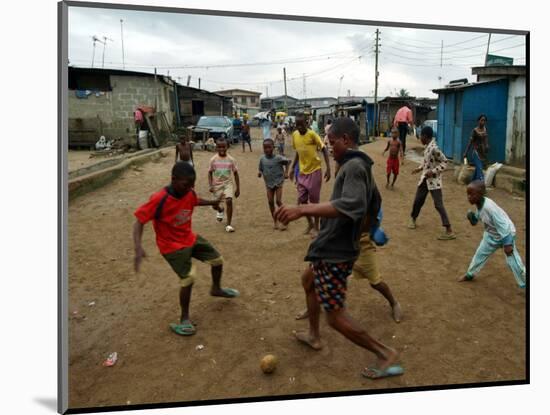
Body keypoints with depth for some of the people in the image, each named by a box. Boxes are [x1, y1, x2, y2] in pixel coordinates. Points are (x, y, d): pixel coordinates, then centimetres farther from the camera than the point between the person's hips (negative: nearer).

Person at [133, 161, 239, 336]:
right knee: (188, 279, -16)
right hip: (172, 246, -7)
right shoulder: (159, 199, -31)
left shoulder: (189, 193, -11)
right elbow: (139, 221, -28)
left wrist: (212, 202, 8)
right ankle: (184, 319, 7)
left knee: (217, 260, 14)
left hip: (191, 238, 7)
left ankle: (216, 289, 45)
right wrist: (138, 248, -40)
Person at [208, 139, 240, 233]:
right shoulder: (213, 159, -7)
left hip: (228, 183, -1)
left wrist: (238, 188, 0)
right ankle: (220, 210, 53)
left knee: (229, 201, -21)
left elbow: (235, 173, 1)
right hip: (217, 184, 1)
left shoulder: (231, 159, -7)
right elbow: (210, 173, 2)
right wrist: (211, 185, -10)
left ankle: (228, 224, -11)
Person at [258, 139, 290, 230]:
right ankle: (275, 221, 17)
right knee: (270, 202, 3)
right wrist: (259, 172, -14)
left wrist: (286, 172, -8)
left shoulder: (278, 158, -14)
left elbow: (288, 162, -1)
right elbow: (260, 168, 8)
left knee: (278, 201, -8)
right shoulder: (262, 159, -3)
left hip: (278, 182, -4)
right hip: (269, 183, 4)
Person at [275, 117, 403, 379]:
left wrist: (302, 209, -45)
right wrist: (359, 231, 35)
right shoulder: (363, 166, 11)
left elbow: (350, 205, -39)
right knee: (308, 281, 31)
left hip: (335, 252, -11)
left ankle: (387, 355, 9)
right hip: (334, 248, 11)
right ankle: (314, 336, 45)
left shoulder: (353, 166, -20)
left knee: (336, 317, -4)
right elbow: (373, 204, 25)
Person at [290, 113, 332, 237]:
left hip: (314, 171, -5)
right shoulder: (294, 135, 1)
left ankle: (316, 227, 17)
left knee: (314, 201, 2)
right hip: (302, 172, 5)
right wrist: (293, 168, 13)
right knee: (302, 200, 9)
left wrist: (328, 168, -18)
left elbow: (324, 150, -12)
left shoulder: (312, 134, -16)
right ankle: (310, 223, 30)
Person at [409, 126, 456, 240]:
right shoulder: (427, 146, 5)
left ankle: (449, 231, -6)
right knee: (418, 200, 17)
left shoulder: (434, 148, -22)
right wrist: (420, 168, 13)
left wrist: (433, 172, -24)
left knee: (438, 205, -9)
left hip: (434, 180, -8)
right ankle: (413, 219, 40)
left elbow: (444, 162, -19)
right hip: (425, 179, 8)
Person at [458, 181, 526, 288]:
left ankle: (525, 285, 12)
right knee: (480, 253, 19)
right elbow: (476, 220, 6)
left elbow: (503, 225, -32)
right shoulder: (479, 204, -10)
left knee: (513, 262, -4)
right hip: (491, 235, 8)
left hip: (506, 234, -8)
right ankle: (470, 274, 38)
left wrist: (507, 244, -30)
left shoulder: (489, 207, -36)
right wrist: (471, 216, -17)